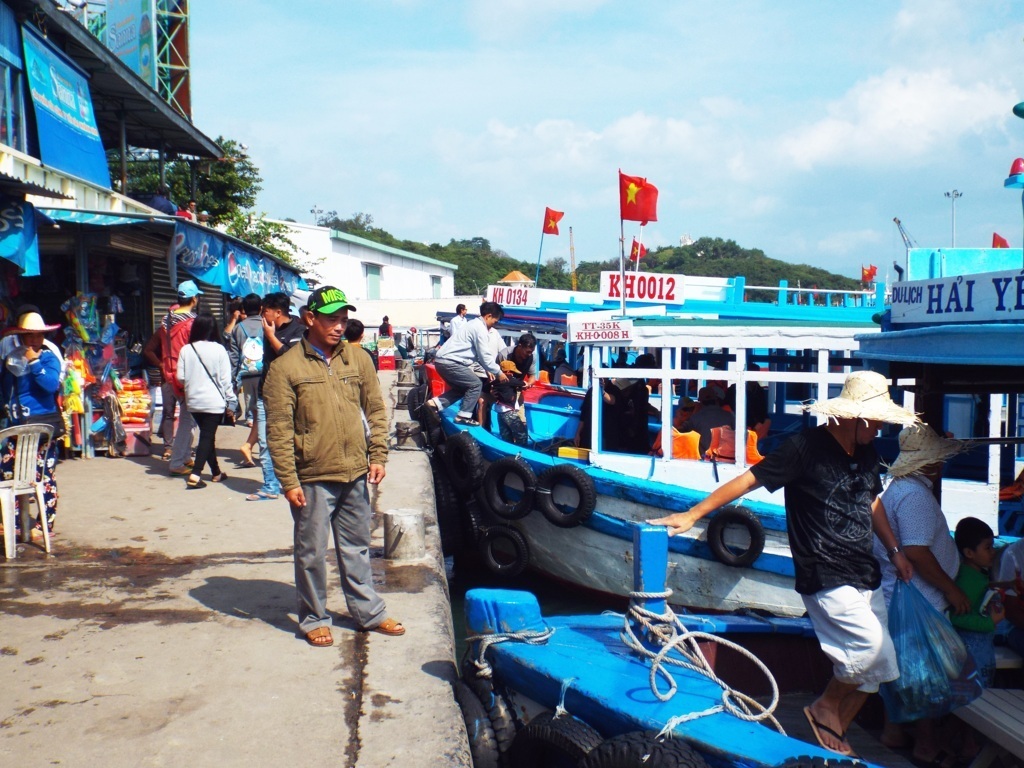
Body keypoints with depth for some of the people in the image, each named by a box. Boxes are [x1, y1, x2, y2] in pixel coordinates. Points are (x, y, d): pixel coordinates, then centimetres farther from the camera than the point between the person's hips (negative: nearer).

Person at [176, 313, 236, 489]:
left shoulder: (186, 349, -2)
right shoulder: (218, 349, -9)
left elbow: (180, 377, 0)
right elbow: (225, 379, -8)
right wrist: (231, 400, 1)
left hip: (193, 401, 4)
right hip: (214, 401, -4)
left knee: (207, 435, 15)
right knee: (207, 437, -2)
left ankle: (216, 472, 26)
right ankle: (195, 476, -12)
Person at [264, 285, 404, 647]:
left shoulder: (358, 359, 4)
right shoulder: (286, 367, -9)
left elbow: (376, 411, 11)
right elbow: (278, 430, -9)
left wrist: (378, 456, 3)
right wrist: (289, 481, -12)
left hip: (355, 474, 4)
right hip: (312, 478, -4)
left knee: (356, 548, 17)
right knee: (311, 552, 8)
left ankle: (368, 611, 29)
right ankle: (314, 618, 24)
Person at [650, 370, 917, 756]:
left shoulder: (867, 454, 9)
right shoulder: (805, 448, -14)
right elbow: (747, 480, -14)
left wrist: (894, 550, 19)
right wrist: (692, 515, -16)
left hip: (866, 577, 8)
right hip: (827, 579, -8)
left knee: (872, 669, 9)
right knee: (875, 652, -16)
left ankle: (834, 736, 25)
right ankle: (825, 707, 9)